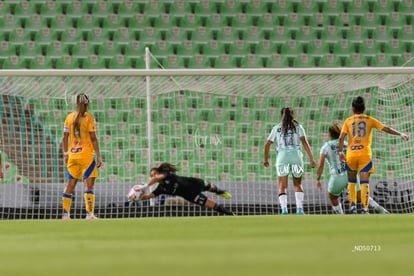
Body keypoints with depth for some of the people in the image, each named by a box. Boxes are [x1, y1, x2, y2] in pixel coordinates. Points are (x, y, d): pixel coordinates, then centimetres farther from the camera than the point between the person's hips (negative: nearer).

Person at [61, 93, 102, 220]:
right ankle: (89, 213, -13)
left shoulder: (69, 117, 6)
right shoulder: (88, 118, -6)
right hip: (86, 154, -5)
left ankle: (65, 213, 11)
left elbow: (65, 137, 8)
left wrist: (66, 154, 17)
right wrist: (98, 156, -6)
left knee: (70, 184, 10)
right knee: (89, 185, -5)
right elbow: (93, 138, -9)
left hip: (72, 155, 5)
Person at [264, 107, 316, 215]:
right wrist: (311, 158, -7)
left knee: (282, 187, -1)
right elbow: (304, 142, -2)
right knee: (298, 185, 17)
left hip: (282, 157, 0)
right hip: (296, 156, 0)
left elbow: (267, 144, 13)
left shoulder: (277, 128, 14)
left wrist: (266, 159, 25)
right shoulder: (298, 127, 11)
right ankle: (299, 208, 6)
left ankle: (284, 209, -21)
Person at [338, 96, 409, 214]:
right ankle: (364, 208, -12)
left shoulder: (348, 121, 7)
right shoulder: (369, 120, 7)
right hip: (365, 154, -1)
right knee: (364, 182, -2)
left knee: (351, 181, 17)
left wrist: (340, 152, 1)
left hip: (351, 154, 1)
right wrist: (400, 134, 9)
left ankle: (352, 205, 7)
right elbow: (386, 129, 3)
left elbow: (341, 137, -4)